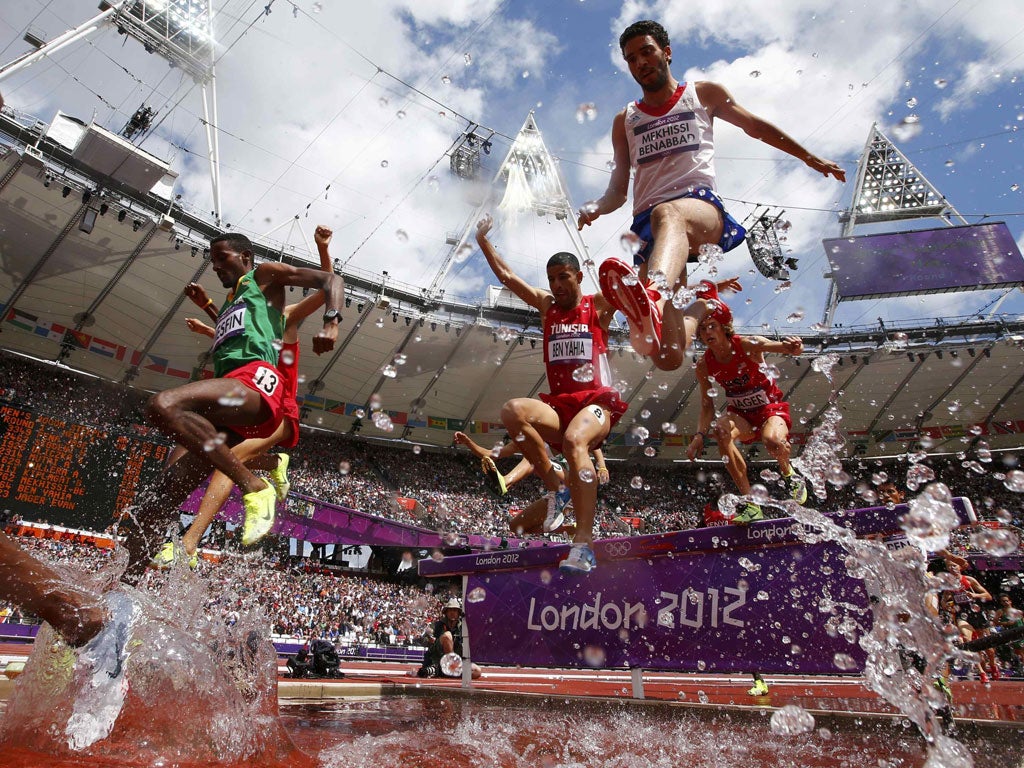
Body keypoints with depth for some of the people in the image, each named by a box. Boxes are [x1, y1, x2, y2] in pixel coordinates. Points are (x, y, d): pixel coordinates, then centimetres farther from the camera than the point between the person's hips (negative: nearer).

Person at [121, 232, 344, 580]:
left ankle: (254, 487, -32)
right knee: (155, 507, -5)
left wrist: (331, 322, -10)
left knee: (163, 405, -35)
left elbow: (331, 280, 8)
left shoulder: (265, 276, 20)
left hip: (256, 379, -8)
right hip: (229, 415, 8)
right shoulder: (227, 307, 41)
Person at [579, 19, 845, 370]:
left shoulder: (703, 94, 23)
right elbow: (618, 189, 21)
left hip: (703, 207, -1)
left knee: (669, 213, -42)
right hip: (647, 224, 1)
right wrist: (595, 208, -2)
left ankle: (653, 294, -71)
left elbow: (755, 125, 32)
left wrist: (812, 159, 34)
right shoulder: (624, 121, 25)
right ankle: (699, 304, 18)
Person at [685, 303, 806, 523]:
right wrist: (700, 435, -16)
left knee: (772, 441, -38)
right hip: (739, 413, 3)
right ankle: (751, 504, -26)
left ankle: (789, 474, 4)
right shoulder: (704, 366, -9)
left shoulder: (749, 345, -18)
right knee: (720, 429, -33)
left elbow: (786, 348, -29)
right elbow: (707, 405, -1)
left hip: (770, 408, -3)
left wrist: (794, 346, -54)